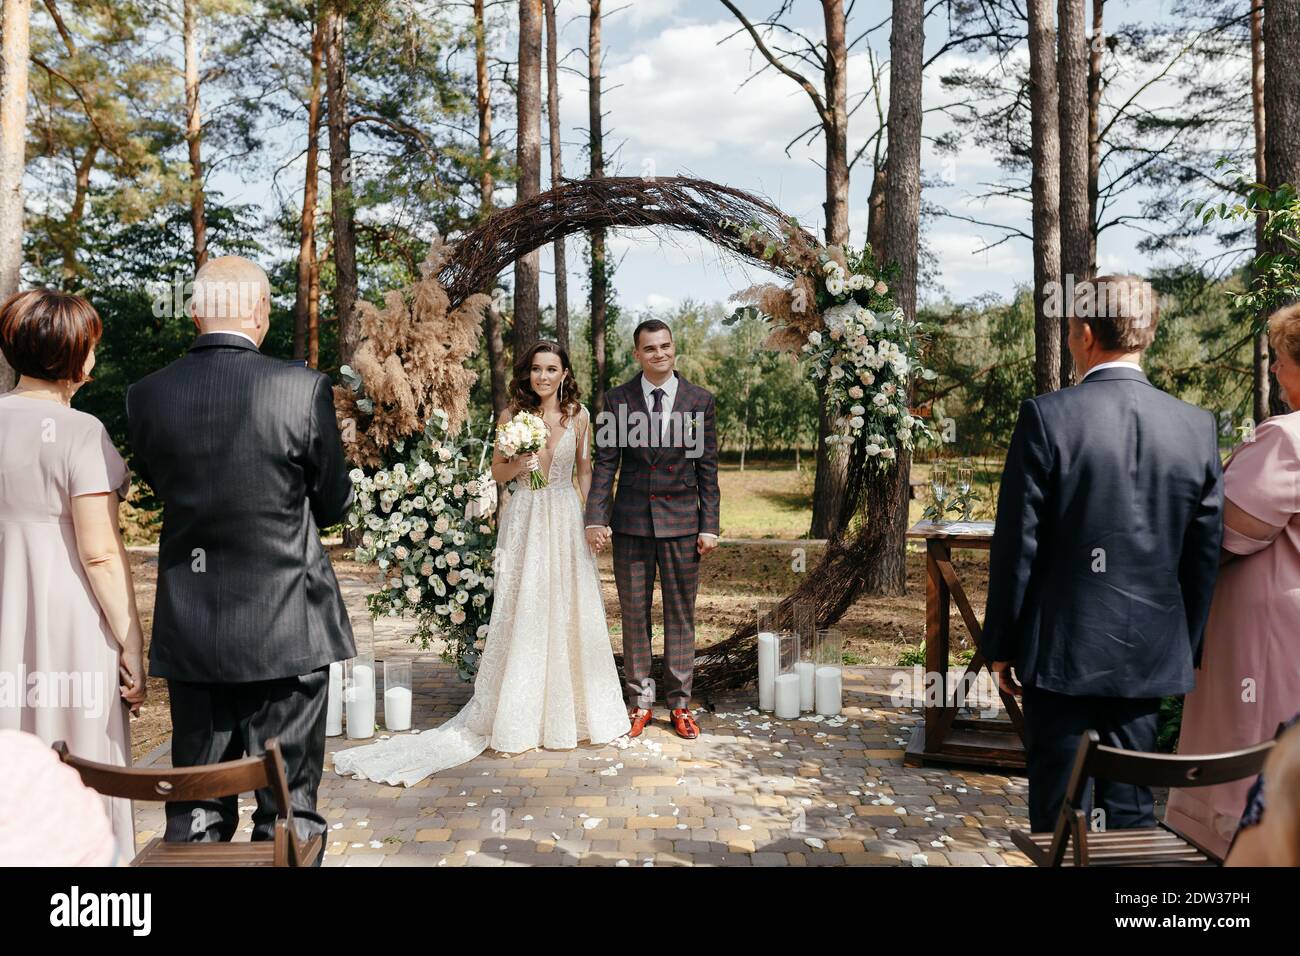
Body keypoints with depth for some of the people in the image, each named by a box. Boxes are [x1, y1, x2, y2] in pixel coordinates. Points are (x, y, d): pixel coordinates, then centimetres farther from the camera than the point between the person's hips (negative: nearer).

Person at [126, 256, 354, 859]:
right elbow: (332, 503, -2)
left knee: (194, 810, 17)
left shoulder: (146, 396, -3)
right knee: (289, 807, 9)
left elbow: (164, 490, 10)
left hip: (188, 629, 4)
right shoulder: (304, 388, -13)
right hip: (286, 628, -3)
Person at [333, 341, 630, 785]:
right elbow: (497, 471, 7)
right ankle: (518, 716, 10)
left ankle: (568, 709, 21)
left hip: (565, 520, 2)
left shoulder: (578, 415, 5)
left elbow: (585, 470, 11)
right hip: (524, 520, -1)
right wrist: (518, 465, -14)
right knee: (520, 612, -1)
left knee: (568, 611, 5)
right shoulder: (512, 414, 2)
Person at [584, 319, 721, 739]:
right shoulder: (617, 399, 1)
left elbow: (707, 467, 2)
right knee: (634, 614, 8)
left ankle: (680, 704, 20)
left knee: (681, 615, 7)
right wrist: (596, 518, -9)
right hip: (630, 521, 0)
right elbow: (605, 463, 0)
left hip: (682, 521, 0)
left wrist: (709, 526, -1)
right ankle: (639, 701, 22)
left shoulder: (700, 400, 2)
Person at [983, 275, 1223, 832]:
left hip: (1061, 650, -4)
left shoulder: (1047, 416, -13)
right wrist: (1187, 649, 15)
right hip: (1151, 654, 4)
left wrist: (1000, 646, -1)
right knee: (1132, 808, 17)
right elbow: (1205, 556, 4)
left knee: (1059, 812, 9)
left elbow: (1017, 544, -11)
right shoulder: (1197, 427, -1)